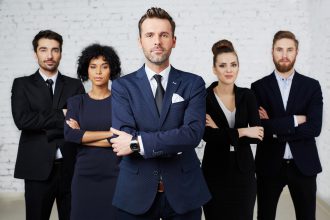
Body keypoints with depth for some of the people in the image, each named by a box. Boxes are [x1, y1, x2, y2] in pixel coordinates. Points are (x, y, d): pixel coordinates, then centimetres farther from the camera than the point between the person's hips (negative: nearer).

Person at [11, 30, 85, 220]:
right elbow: (22, 120, -12)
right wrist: (61, 115, -12)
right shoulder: (22, 84, 4)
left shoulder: (75, 85, 8)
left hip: (71, 167, 2)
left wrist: (45, 128, -11)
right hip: (38, 168, -1)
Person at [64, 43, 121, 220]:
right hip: (85, 175, 2)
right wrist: (110, 133, -13)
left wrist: (83, 136, -7)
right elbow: (69, 134, -9)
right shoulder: (76, 102, 6)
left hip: (115, 175, -1)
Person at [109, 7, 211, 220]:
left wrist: (138, 142, -19)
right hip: (136, 193, 0)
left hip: (183, 191, 1)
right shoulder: (122, 86, 0)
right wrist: (175, 143, -15)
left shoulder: (193, 83, 0)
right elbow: (123, 140, -13)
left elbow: (193, 133, -15)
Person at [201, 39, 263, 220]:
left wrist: (220, 131, -14)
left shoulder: (247, 96, 1)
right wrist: (241, 132, -16)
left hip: (243, 170, 3)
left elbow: (258, 135, -8)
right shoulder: (204, 97, -8)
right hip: (215, 171, -2)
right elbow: (208, 136, -19)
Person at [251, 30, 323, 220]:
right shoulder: (259, 87, -2)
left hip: (303, 165, 1)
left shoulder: (311, 86, 1)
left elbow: (314, 128, -11)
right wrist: (294, 120, -15)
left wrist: (276, 129, -14)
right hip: (269, 165, -1)